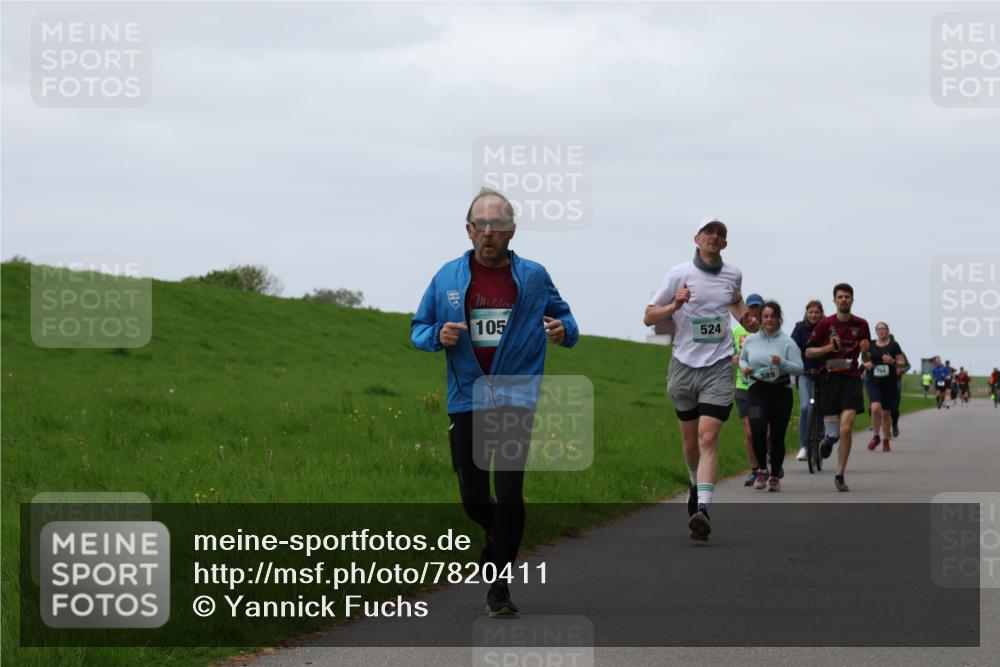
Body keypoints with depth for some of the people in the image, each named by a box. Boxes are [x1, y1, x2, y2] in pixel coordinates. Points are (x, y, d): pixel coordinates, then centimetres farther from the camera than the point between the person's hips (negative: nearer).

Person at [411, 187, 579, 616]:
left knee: (509, 493, -12)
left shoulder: (533, 276, 4)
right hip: (467, 399, 2)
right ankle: (501, 536, 41)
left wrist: (563, 330, -6)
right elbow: (418, 329, 13)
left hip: (517, 398, -2)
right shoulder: (448, 278, 5)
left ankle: (498, 587, -1)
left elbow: (561, 314, 18)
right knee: (473, 500, 6)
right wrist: (439, 336, -10)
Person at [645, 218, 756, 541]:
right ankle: (696, 487, 41)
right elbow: (649, 317, -1)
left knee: (708, 438, -15)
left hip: (719, 367, 0)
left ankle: (702, 509, -24)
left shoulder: (733, 274, 6)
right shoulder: (679, 274, -3)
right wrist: (675, 306, -19)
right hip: (684, 365, 0)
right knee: (690, 440, 11)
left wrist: (744, 317, 9)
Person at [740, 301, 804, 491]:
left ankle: (775, 476, 20)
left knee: (777, 435, 4)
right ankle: (762, 469, 1)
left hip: (781, 391, -1)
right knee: (757, 430, -19)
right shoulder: (751, 341, 8)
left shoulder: (787, 342, 0)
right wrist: (744, 367, 2)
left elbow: (799, 368, -4)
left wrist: (781, 363, -21)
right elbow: (742, 359, 25)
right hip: (757, 390, 1)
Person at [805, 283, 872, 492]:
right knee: (834, 433, -3)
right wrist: (829, 348, -12)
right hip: (829, 378, -1)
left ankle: (840, 476, -3)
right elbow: (809, 352, 4)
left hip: (851, 379, 1)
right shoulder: (825, 324, 1)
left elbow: (866, 358, 15)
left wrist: (865, 351, -9)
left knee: (846, 429, -13)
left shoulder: (861, 325, 6)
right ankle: (828, 438, 36)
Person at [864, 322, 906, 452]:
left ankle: (886, 440, 23)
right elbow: (865, 360, 18)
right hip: (873, 382, 0)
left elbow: (902, 363, 2)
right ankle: (876, 436, 0)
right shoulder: (870, 344, 7)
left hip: (890, 383, 0)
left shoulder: (894, 345, 2)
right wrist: (866, 364, -5)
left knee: (886, 413, 5)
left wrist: (893, 361, -18)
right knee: (875, 407, -21)